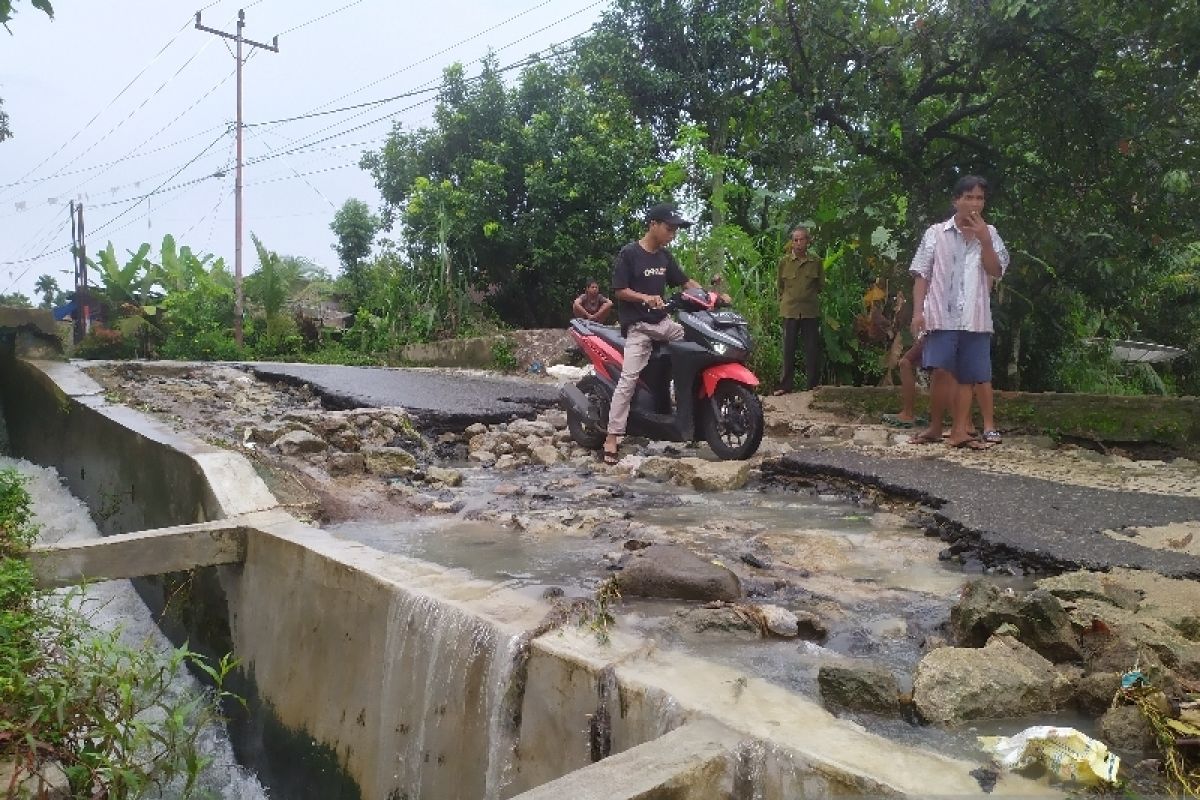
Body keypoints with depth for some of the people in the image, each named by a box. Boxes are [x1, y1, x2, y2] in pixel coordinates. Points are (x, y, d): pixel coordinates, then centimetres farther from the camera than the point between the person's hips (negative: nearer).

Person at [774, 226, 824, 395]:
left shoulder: (816, 262, 2)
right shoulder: (784, 261, 2)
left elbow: (821, 285, 12)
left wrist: (809, 296, 6)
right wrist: (784, 301, 8)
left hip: (810, 310, 0)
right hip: (790, 310, 0)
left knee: (812, 347, 4)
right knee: (789, 348, 3)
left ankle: (814, 383, 13)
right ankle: (786, 384, 9)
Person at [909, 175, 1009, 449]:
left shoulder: (989, 235, 11)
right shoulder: (936, 233, 4)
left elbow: (996, 272, 1)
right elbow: (921, 275, 2)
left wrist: (984, 240, -10)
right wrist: (918, 311, -7)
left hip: (975, 319, 3)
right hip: (942, 316, -3)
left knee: (967, 376, 3)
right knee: (942, 372, -11)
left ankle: (959, 431, 8)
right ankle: (935, 427, 3)